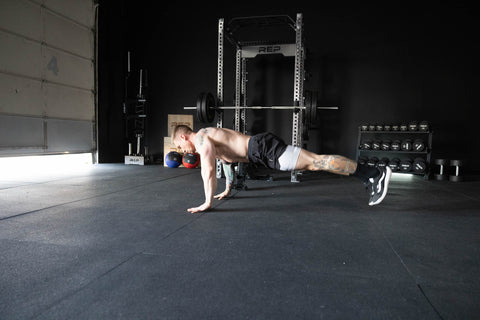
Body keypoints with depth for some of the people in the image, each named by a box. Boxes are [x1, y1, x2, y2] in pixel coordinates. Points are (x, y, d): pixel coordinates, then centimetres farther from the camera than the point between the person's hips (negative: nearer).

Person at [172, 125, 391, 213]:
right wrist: (227, 190, 39)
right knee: (313, 163, 6)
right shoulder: (209, 137, 25)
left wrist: (207, 203, -12)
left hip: (264, 148, -9)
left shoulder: (201, 139, -5)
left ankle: (375, 174, -13)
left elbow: (208, 171, -18)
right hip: (261, 152, 9)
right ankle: (369, 179, 9)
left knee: (315, 162, -14)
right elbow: (226, 161, 36)